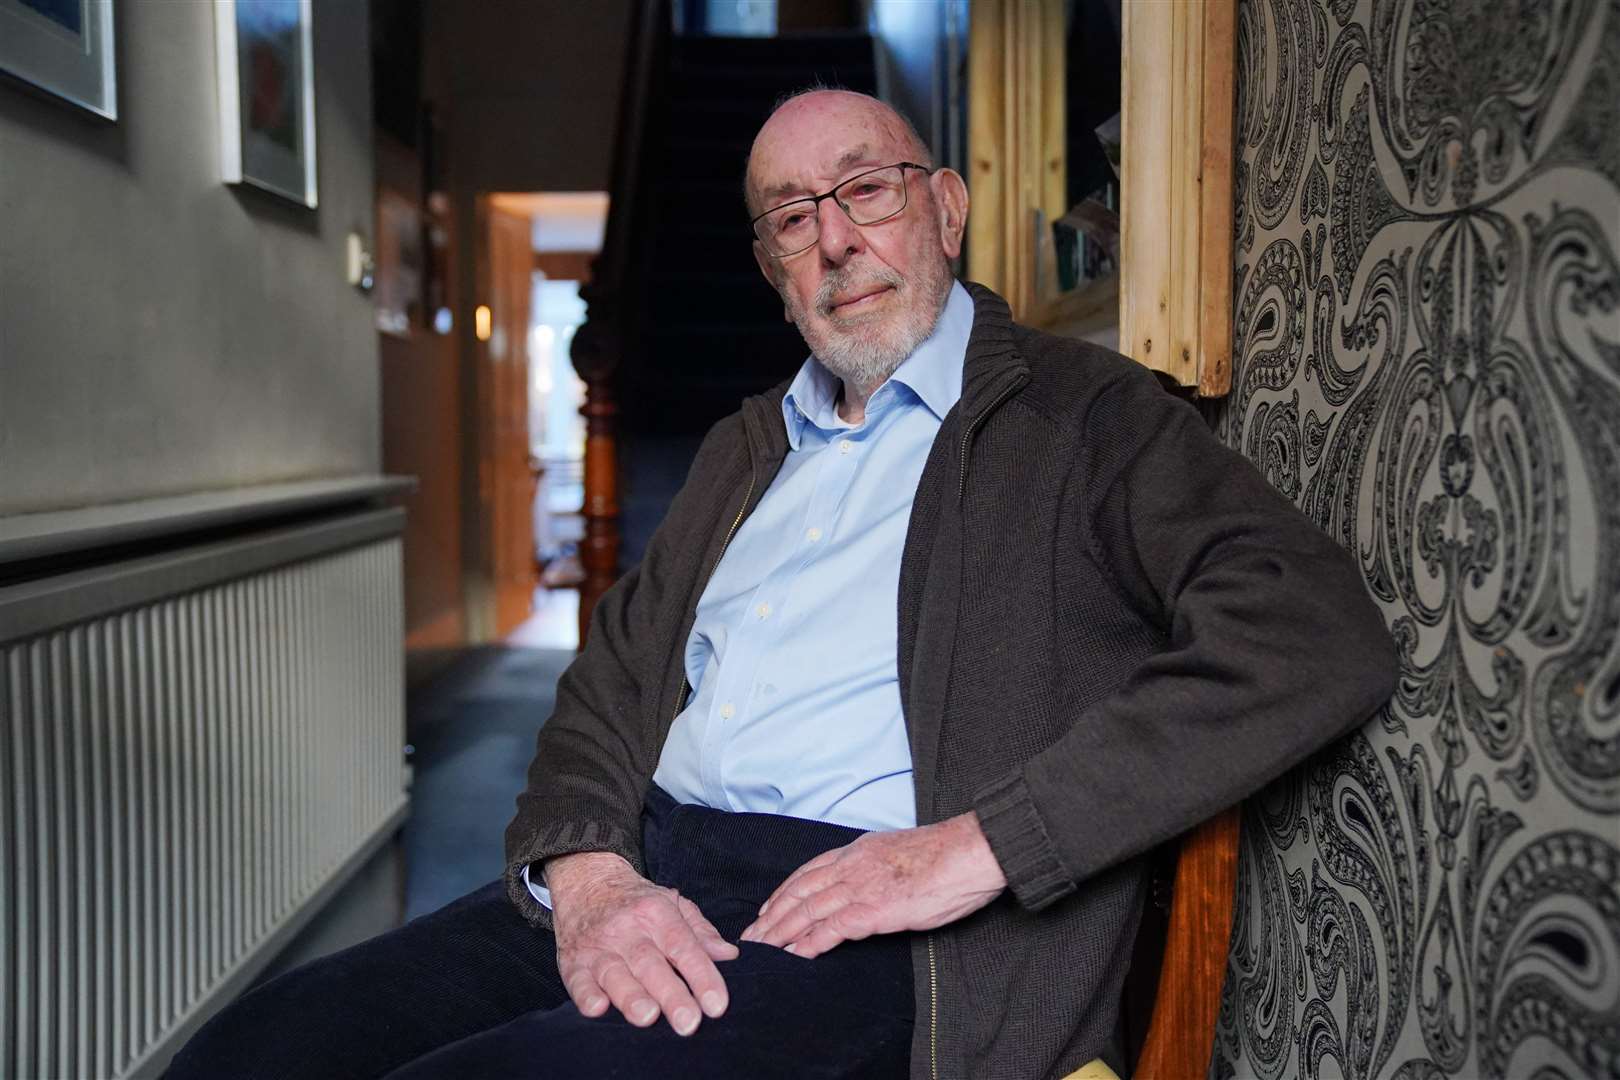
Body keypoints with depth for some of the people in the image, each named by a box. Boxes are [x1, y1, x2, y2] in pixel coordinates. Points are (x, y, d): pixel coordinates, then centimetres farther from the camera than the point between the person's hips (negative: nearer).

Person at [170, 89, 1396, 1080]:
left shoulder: (1085, 415, 3)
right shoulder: (744, 450, 22)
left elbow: (1321, 635, -10)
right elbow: (612, 680, 18)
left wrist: (977, 846, -17)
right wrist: (582, 866, -5)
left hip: (868, 934, -5)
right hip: (639, 879, 6)